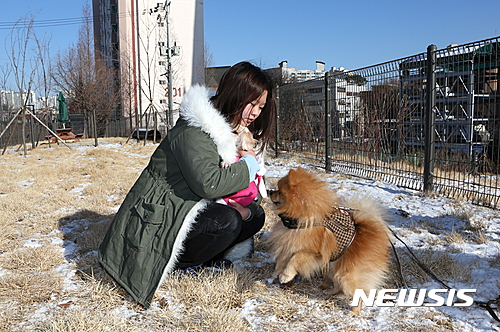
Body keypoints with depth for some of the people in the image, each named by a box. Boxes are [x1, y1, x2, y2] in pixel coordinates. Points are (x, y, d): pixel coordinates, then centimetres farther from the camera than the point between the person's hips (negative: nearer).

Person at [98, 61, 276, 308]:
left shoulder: (233, 133, 9)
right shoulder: (193, 131, -21)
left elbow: (252, 192, 9)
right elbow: (208, 183, -36)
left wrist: (247, 208, -14)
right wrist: (248, 166, -20)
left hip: (186, 212, 9)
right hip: (157, 221, -9)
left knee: (255, 215, -1)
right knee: (226, 221, -30)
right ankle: (173, 264, -9)